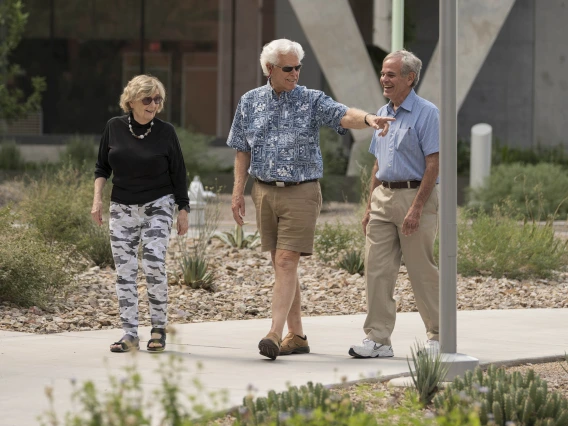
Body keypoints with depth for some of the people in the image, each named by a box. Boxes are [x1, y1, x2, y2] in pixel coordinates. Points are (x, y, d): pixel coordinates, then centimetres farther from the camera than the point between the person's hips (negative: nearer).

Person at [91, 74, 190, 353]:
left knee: (154, 265, -14)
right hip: (122, 209, 2)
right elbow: (102, 167, 10)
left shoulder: (165, 132, -4)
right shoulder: (114, 127, 0)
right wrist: (97, 198, 0)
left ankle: (158, 329, -1)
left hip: (157, 207, -2)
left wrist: (183, 210, 0)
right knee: (124, 270, -2)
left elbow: (178, 174, 2)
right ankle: (130, 335, 1)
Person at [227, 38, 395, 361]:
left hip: (301, 192, -4)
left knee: (286, 262, -12)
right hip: (265, 192, 4)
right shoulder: (250, 102, 8)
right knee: (281, 265, 9)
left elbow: (344, 116, -19)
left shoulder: (312, 101, -2)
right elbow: (243, 151, 13)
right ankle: (296, 336, 16)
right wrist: (238, 192, 7)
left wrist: (368, 118, -41)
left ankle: (275, 334, -16)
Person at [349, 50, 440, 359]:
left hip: (414, 196, -7)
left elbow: (433, 165, -14)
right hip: (383, 196, 7)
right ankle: (378, 339, 3)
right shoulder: (383, 114, 15)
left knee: (422, 272, 0)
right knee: (377, 269, 1)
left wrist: (416, 208, -20)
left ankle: (438, 336, 12)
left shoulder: (426, 113, -9)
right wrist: (370, 205, 14)